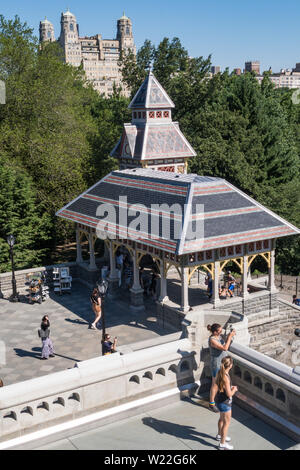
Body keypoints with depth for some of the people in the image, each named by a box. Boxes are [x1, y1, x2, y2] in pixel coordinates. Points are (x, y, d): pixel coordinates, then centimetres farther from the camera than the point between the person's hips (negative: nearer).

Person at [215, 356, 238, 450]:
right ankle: (222, 444, 21)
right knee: (226, 422, 8)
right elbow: (229, 394, -26)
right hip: (224, 402, -9)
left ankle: (220, 435, 51)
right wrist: (234, 389, -8)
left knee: (222, 418, 29)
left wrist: (230, 387, 9)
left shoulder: (220, 372, -5)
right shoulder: (225, 378, -32)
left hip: (219, 399, 9)